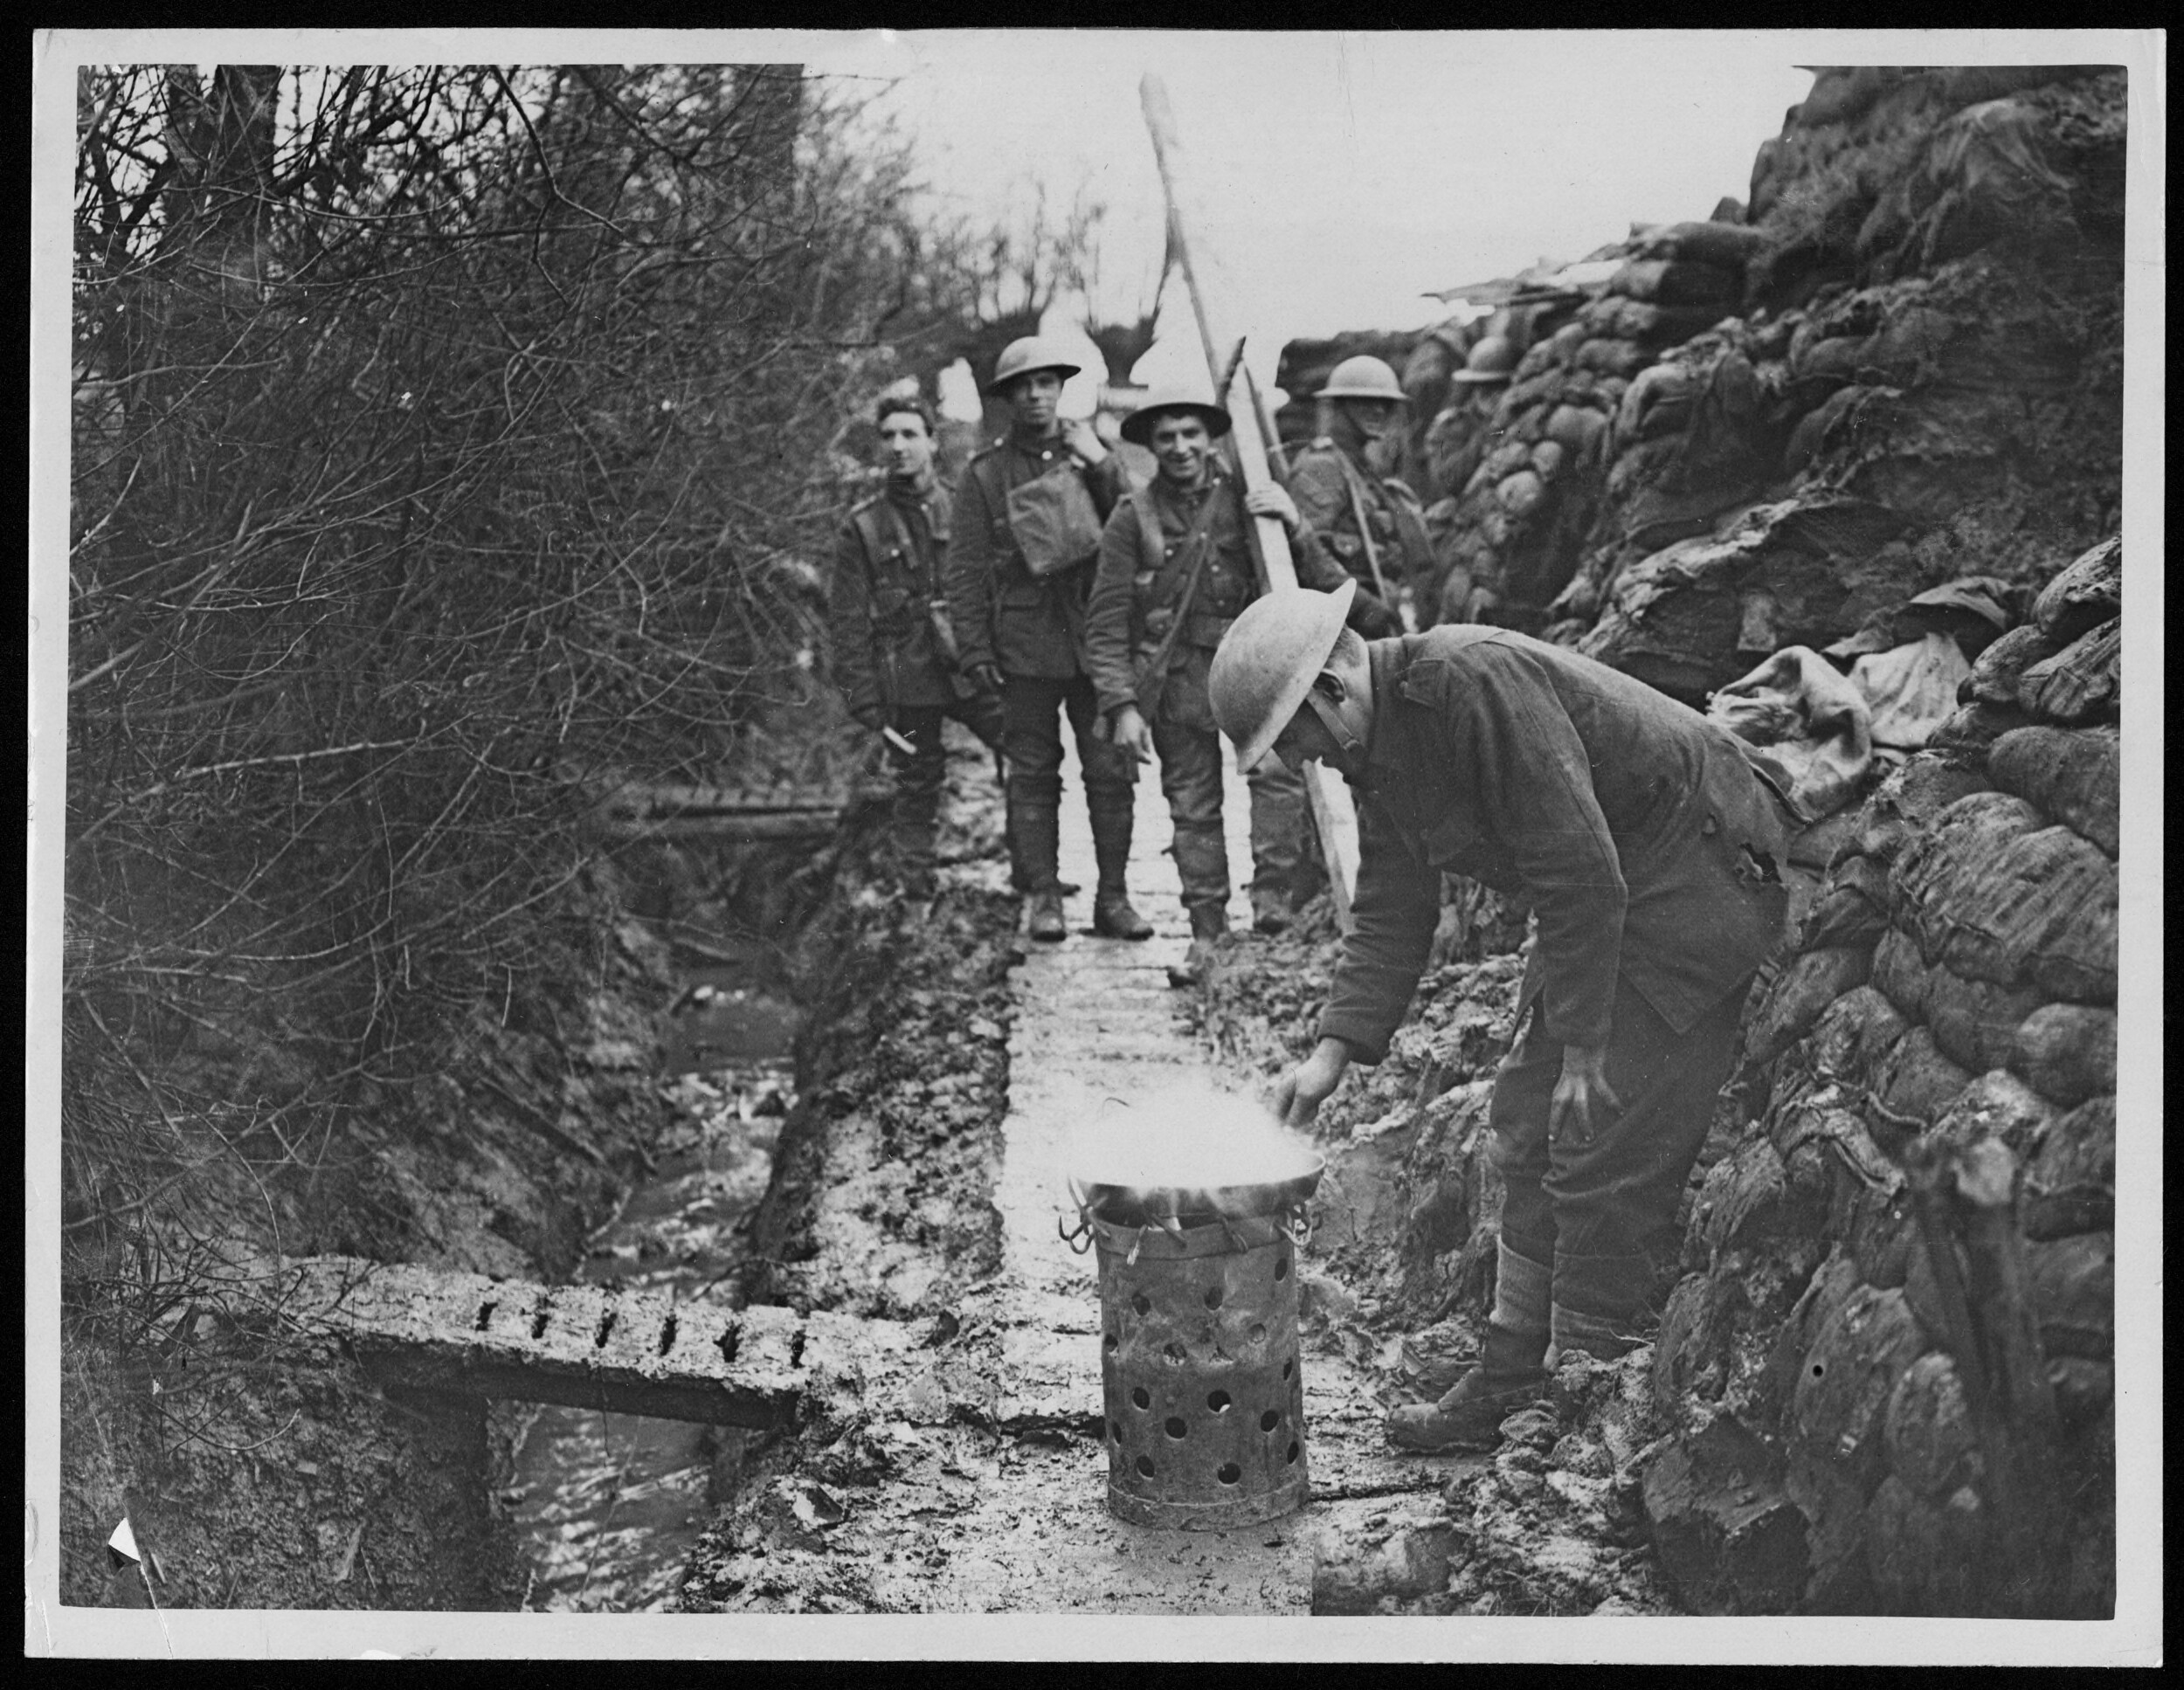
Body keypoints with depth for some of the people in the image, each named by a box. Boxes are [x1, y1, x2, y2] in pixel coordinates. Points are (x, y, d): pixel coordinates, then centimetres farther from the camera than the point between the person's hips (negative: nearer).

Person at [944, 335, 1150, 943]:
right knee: (1033, 775, 2)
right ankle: (1042, 898, 9)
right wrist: (976, 651, -4)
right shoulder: (985, 474, 5)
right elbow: (964, 569, 3)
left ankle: (1113, 897, 9)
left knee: (1111, 772, 1)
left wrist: (1100, 465, -8)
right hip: (1026, 651, -1)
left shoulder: (1094, 455, 11)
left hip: (1096, 639, 2)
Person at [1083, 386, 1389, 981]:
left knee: (1278, 765, -25)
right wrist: (1121, 705, -10)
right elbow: (1106, 624, -1)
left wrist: (1294, 528, -20)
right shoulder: (1133, 518, 0)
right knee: (1192, 807, 7)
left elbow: (1320, 585, -2)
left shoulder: (1247, 500, 1)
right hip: (1175, 678, 1)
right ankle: (1205, 932, 19)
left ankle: (1270, 891, -12)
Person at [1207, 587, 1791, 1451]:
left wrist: (1581, 1053, -24)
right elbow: (1390, 916, 9)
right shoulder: (1376, 749, 3)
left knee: (1602, 1156, -9)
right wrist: (1333, 1051, -2)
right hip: (1606, 896, 10)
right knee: (1529, 1133, 11)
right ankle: (1513, 1380, 22)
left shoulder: (1477, 684, -28)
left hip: (1698, 876, -10)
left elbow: (1582, 873, -29)